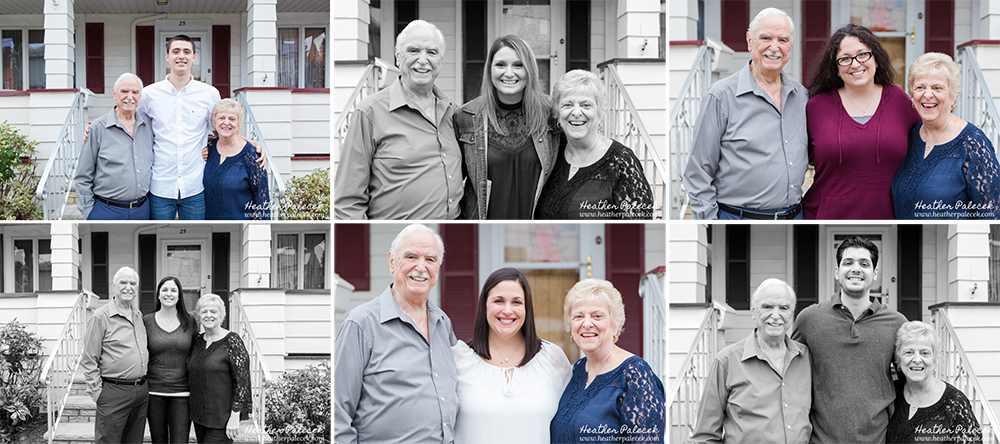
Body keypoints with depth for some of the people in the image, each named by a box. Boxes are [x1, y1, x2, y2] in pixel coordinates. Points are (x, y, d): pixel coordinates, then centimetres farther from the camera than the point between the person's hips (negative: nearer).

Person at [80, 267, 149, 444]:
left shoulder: (139, 316, 13)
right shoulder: (101, 316, -8)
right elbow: (88, 361, -8)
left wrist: (143, 385, 14)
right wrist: (97, 392, -11)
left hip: (141, 392, 6)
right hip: (114, 392, -6)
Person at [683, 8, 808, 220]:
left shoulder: (801, 95, 10)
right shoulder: (721, 96, -6)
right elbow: (699, 172, -6)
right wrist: (706, 218, -11)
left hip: (794, 218, 5)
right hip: (737, 217, -5)